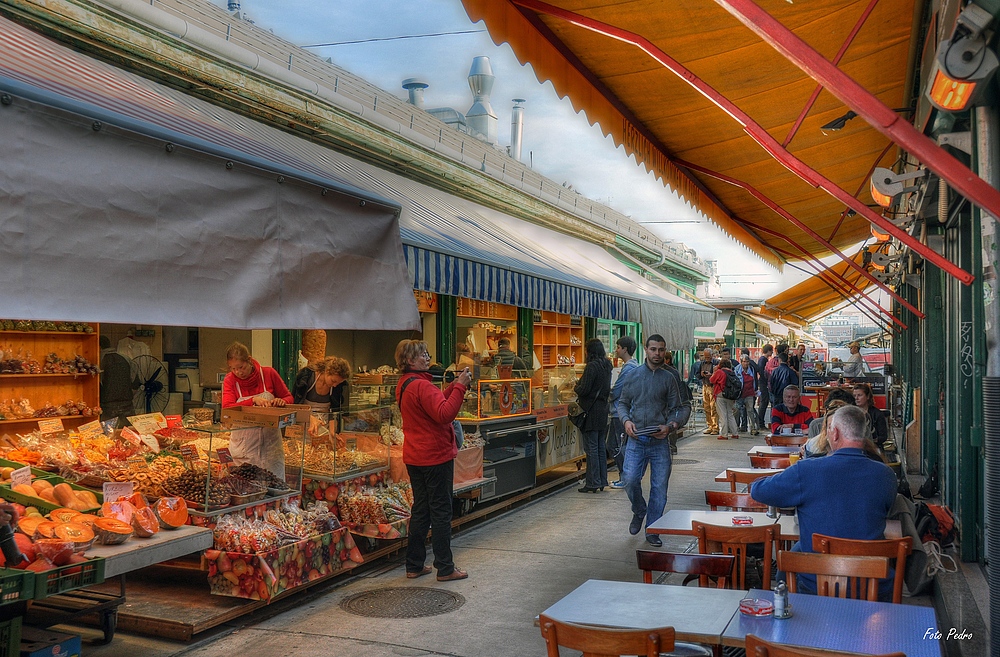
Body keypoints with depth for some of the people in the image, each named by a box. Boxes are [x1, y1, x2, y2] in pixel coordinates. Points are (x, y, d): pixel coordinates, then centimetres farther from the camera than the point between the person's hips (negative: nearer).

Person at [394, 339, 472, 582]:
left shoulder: (404, 385, 12)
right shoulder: (421, 385, -20)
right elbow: (445, 414, -28)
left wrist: (453, 387, 8)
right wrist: (460, 387, -25)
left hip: (414, 457, 10)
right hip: (435, 455, -9)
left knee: (420, 510, 15)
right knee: (441, 511, 0)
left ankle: (414, 566, 20)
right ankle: (445, 568, 7)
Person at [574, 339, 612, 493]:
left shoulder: (592, 366, -17)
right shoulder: (606, 366, 9)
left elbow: (584, 389, -19)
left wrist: (575, 387, 3)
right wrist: (580, 385, 18)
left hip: (591, 411, -8)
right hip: (603, 410, 8)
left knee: (591, 447, -3)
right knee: (601, 446, 14)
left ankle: (593, 482, 0)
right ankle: (602, 480, 19)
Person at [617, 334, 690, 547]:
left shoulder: (668, 378, 5)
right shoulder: (634, 375, 7)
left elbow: (678, 409, 6)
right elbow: (623, 403, 13)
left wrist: (670, 426, -12)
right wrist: (626, 420, -6)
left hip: (659, 441, 0)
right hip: (636, 439, 0)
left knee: (659, 487, 2)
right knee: (631, 480, -9)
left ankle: (652, 531, 17)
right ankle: (639, 512, 23)